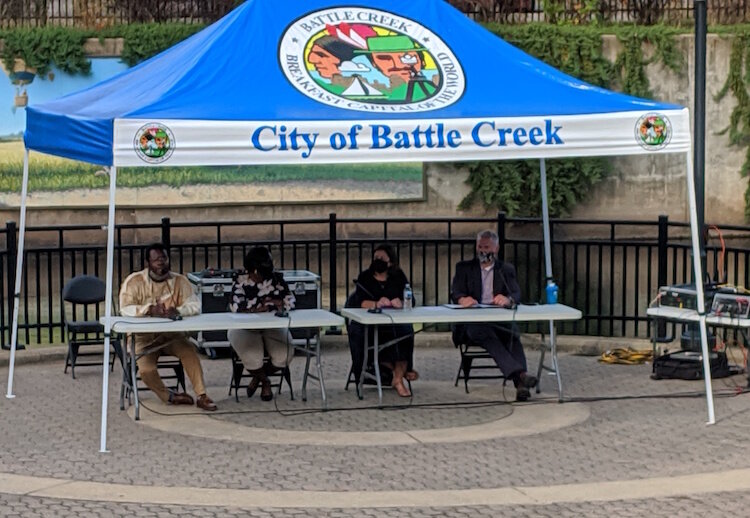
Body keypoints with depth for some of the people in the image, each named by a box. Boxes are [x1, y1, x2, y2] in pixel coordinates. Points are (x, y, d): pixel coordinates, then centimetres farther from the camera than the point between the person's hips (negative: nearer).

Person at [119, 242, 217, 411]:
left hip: (171, 334, 2)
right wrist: (150, 310, -32)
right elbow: (125, 309, -17)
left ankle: (202, 396, -23)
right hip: (144, 337, -2)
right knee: (147, 370, -26)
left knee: (189, 350, -28)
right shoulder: (134, 281, -6)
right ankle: (169, 396, 1)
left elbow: (195, 305, -8)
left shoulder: (179, 281, 1)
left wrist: (177, 310, -29)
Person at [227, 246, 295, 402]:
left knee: (284, 354, -22)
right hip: (246, 329, -3)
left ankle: (258, 377, 8)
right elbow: (235, 306, -20)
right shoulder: (241, 282, -6)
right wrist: (265, 304, -19)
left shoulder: (277, 279, 4)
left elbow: (290, 301, -1)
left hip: (272, 327, 3)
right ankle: (265, 382, 4)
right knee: (252, 356, -31)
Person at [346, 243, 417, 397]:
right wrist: (376, 304, -28)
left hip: (395, 320, 0)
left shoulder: (398, 276, 13)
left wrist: (400, 303, -21)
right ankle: (400, 370, -21)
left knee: (405, 330, -32)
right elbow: (361, 302, -8)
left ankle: (398, 379, -26)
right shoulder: (365, 277, 8)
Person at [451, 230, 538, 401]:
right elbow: (455, 292, 2)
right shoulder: (464, 268, 17)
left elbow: (516, 294, 3)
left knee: (513, 335, -33)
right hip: (473, 321, -1)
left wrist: (507, 299, -24)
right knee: (486, 335, -37)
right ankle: (519, 374, -53)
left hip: (501, 320, 2)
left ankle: (521, 386, -48)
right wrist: (462, 299, -25)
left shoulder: (506, 269, 19)